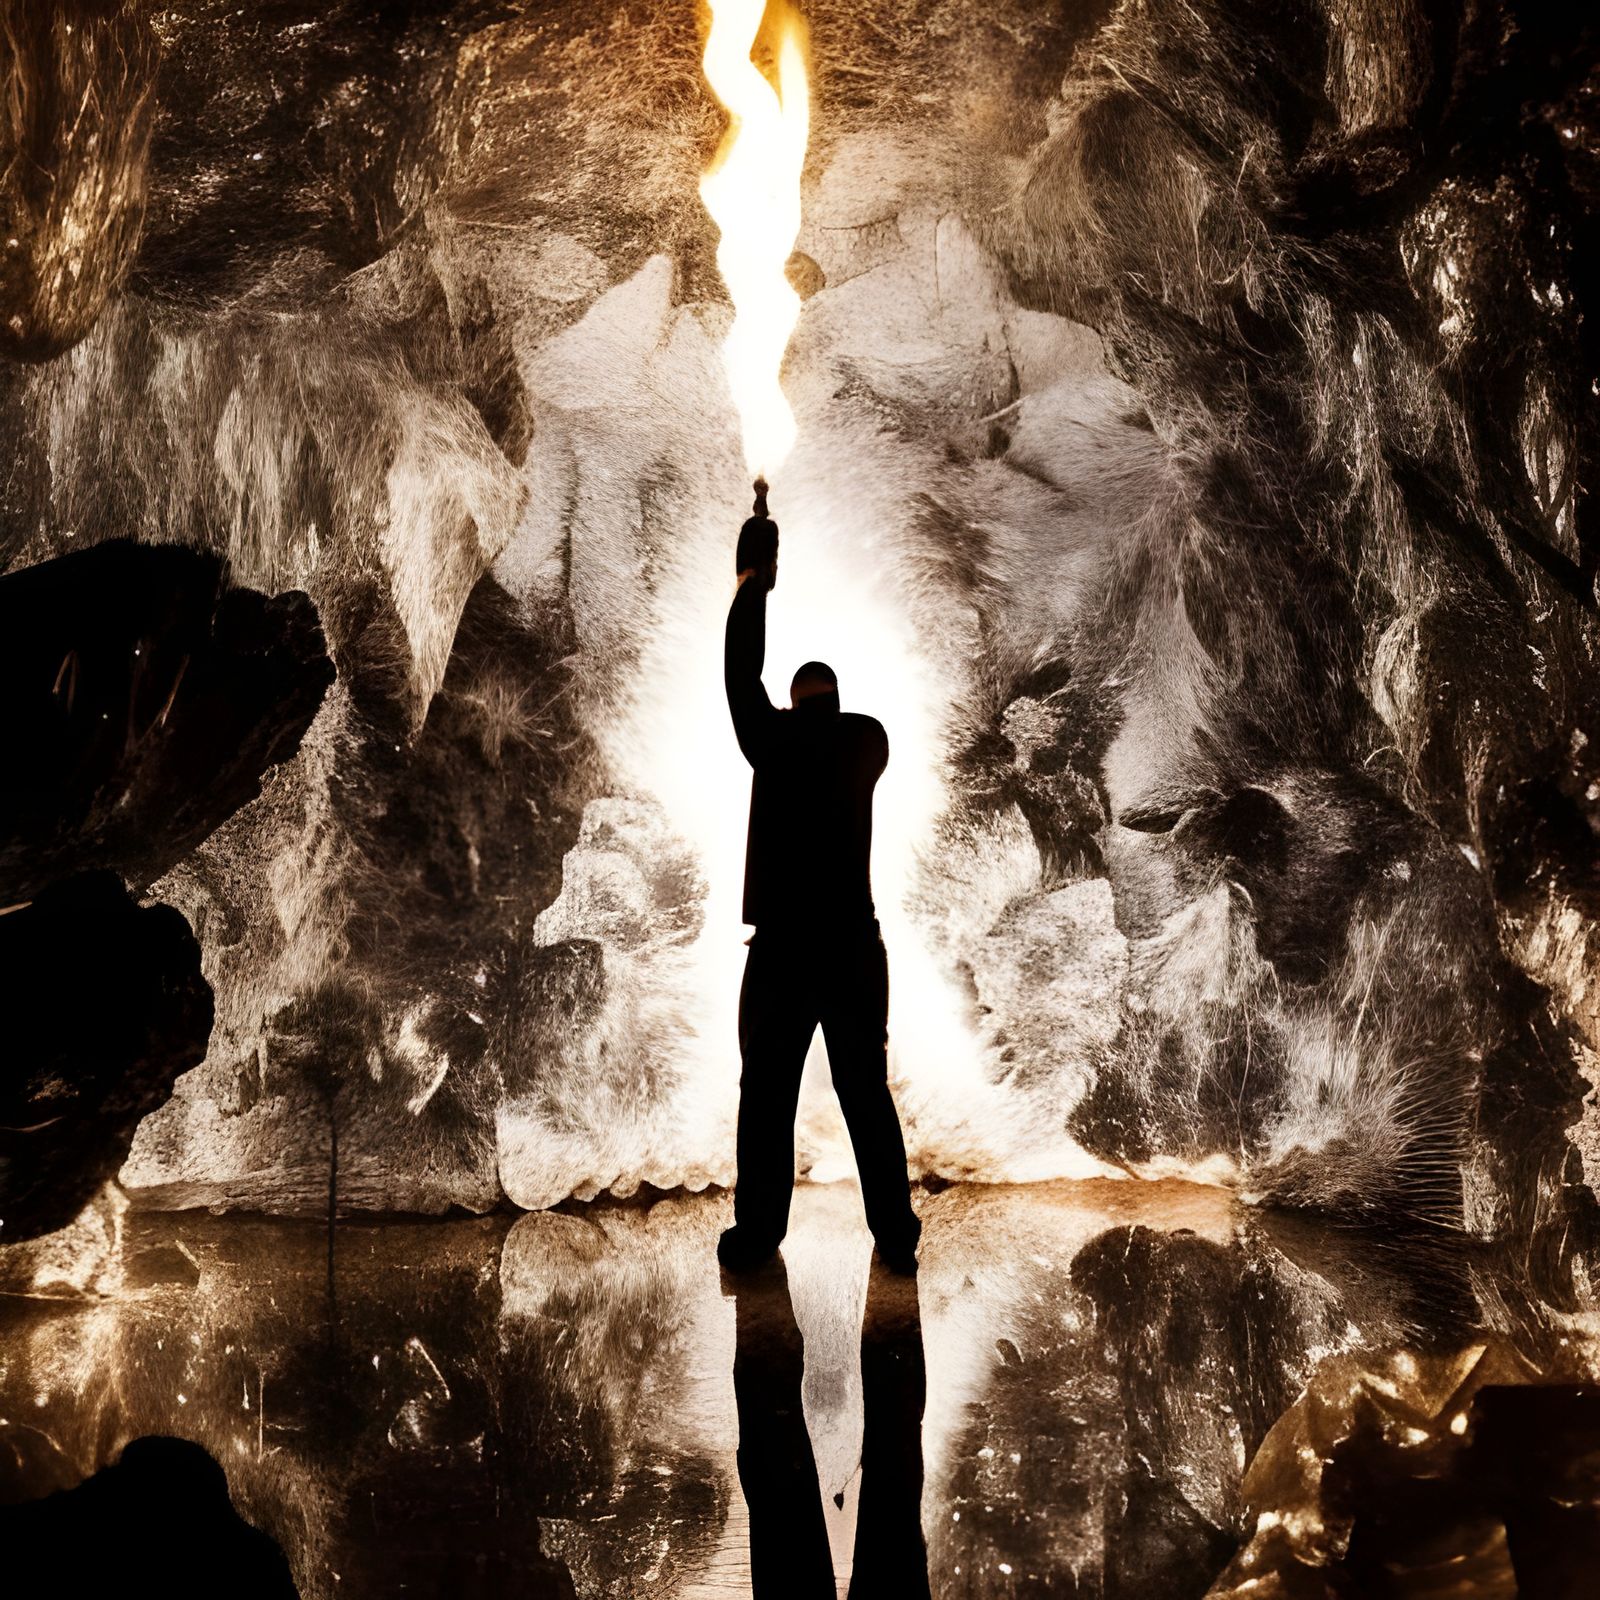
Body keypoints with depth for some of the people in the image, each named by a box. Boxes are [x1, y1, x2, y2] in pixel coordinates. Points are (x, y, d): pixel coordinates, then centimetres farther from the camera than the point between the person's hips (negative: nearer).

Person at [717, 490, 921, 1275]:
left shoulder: (773, 739, -3)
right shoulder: (868, 742, 3)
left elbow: (741, 673, 9)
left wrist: (755, 579, 18)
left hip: (782, 947, -2)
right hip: (853, 944, 2)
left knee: (766, 1099, 4)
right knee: (869, 1097, 8)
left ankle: (757, 1236, 5)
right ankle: (896, 1237, 10)